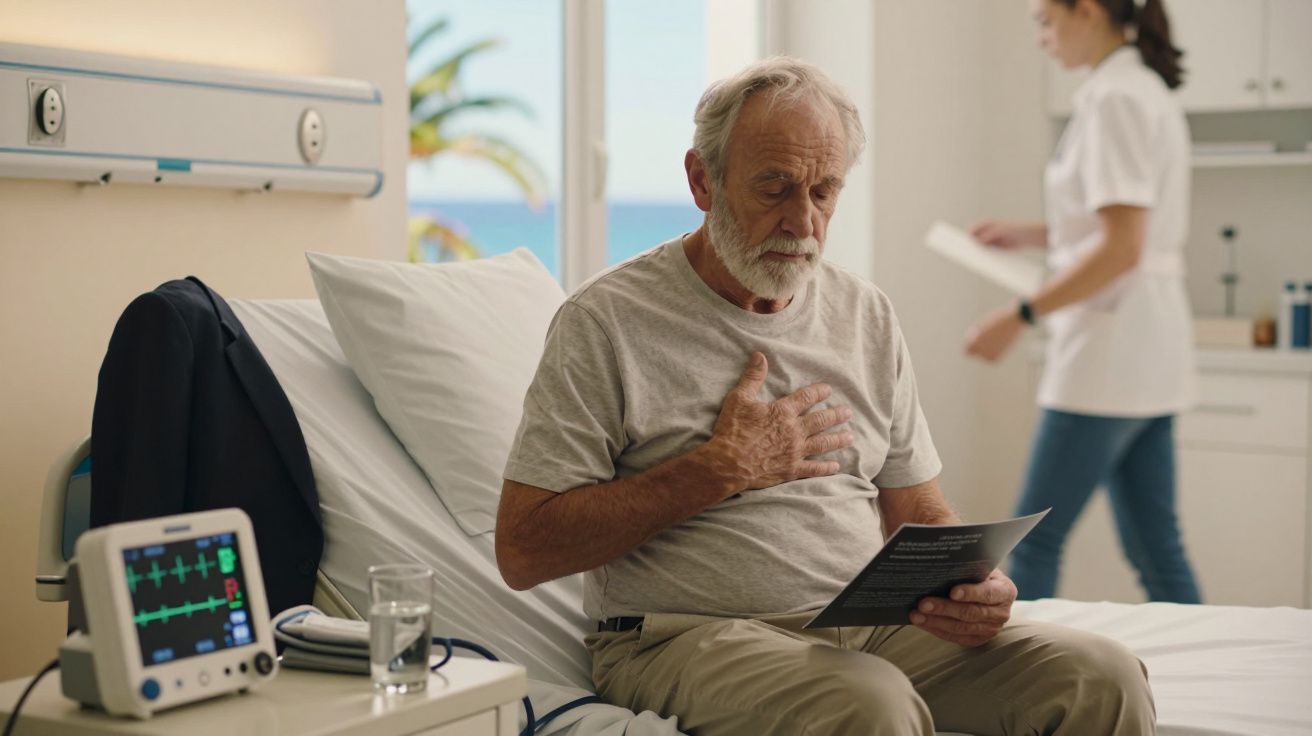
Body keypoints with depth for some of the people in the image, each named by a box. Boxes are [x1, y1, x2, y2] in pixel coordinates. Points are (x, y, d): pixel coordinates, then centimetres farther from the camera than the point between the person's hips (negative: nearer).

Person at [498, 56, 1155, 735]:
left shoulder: (867, 316, 15)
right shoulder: (607, 322, -4)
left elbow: (920, 515, 18)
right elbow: (523, 551, -10)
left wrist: (974, 588, -6)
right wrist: (721, 469, -12)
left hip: (870, 625, 6)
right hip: (690, 637, -5)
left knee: (1102, 678, -16)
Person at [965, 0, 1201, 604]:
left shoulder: (1114, 99, -14)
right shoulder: (1149, 90, 15)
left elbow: (1121, 250, -21)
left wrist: (1019, 317, -18)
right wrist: (1032, 235, 19)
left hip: (1109, 350, -10)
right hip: (1147, 355, 10)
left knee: (1034, 542, -2)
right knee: (1154, 548, 11)